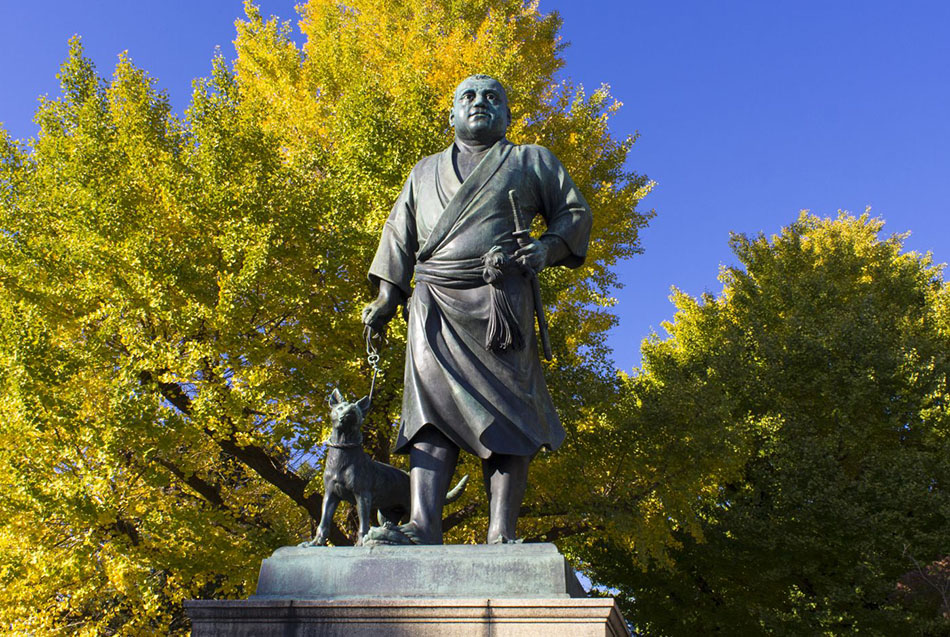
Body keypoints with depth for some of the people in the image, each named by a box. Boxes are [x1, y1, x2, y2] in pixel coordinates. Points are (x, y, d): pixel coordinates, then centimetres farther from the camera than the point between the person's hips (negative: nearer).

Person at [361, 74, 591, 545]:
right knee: (432, 403, -13)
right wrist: (387, 297, 12)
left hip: (498, 301, -2)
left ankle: (501, 534, -13)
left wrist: (546, 249, -4)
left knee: (503, 411, -12)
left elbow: (574, 213, 17)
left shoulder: (532, 161, 22)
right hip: (434, 306, 3)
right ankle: (423, 525, -20)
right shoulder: (426, 171, 30)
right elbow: (399, 233, 25)